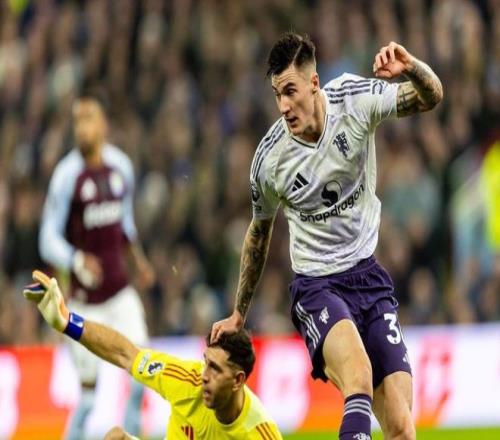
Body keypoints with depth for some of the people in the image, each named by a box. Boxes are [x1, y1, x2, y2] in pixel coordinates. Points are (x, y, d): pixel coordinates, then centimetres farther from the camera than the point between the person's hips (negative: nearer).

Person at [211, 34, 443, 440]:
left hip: (369, 277, 3)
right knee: (359, 374, -36)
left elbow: (430, 97, -1)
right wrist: (239, 314, 20)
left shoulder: (354, 98, -8)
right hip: (316, 285, -3)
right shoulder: (269, 159, -8)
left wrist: (412, 68, -26)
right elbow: (260, 233, 10)